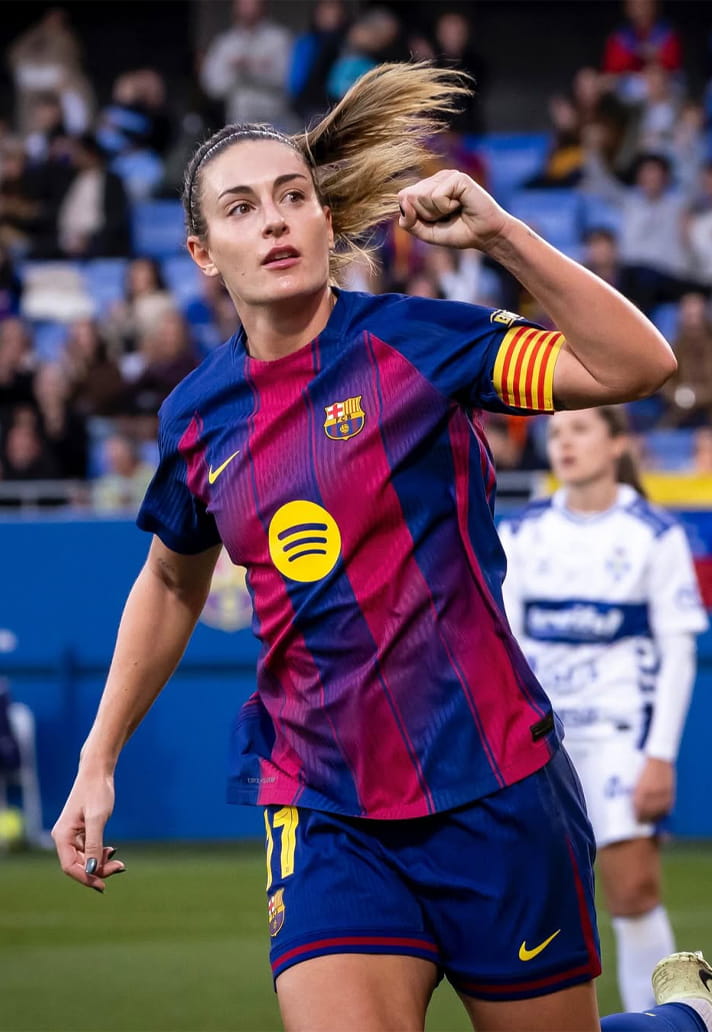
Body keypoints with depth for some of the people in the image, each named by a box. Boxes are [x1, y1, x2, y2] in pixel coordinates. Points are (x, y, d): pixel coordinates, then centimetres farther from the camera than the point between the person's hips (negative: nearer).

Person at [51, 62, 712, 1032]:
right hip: (325, 817, 3)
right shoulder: (198, 417, 5)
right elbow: (172, 583, 23)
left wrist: (498, 232, -23)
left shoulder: (415, 339, -6)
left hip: (492, 787, -2)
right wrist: (98, 761, 21)